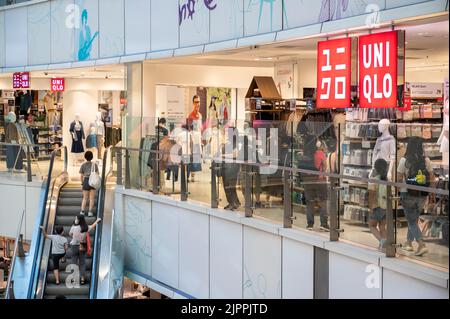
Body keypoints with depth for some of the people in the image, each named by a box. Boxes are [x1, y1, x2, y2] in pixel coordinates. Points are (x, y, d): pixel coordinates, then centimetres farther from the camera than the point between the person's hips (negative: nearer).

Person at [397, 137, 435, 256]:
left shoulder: (404, 160, -12)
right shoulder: (426, 160, -4)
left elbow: (399, 178, -7)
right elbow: (431, 178, 2)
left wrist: (400, 189, 11)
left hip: (408, 194, -4)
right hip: (422, 195, 4)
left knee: (412, 221, 3)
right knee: (414, 218, 21)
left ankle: (421, 245, -13)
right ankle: (408, 242, 30)